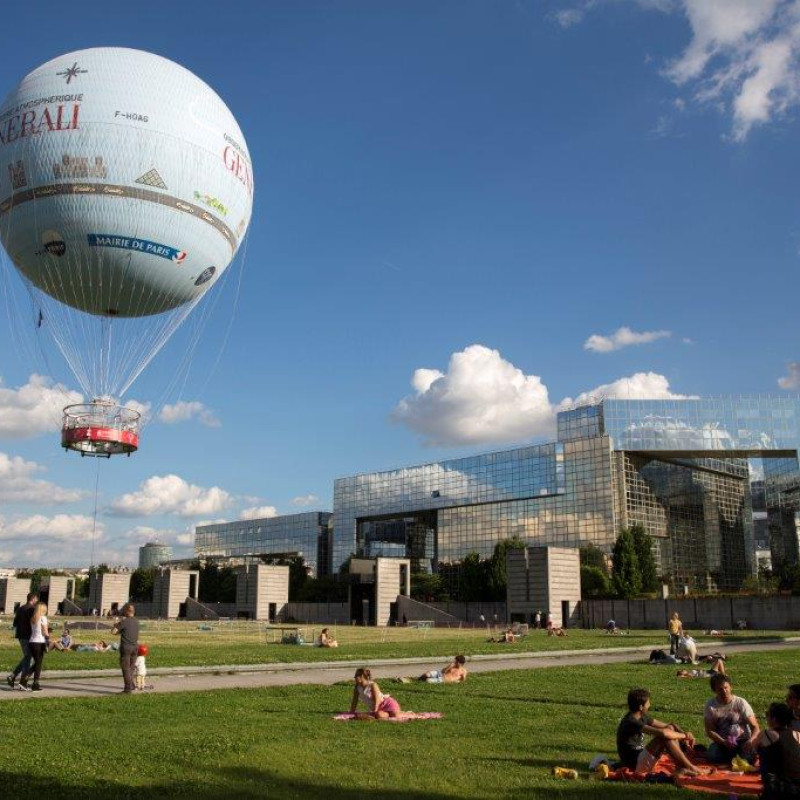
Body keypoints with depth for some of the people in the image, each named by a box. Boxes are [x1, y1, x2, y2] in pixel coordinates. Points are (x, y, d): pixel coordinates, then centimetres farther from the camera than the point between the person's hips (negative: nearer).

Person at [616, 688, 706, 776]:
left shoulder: (643, 717, 8)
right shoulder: (631, 722, -24)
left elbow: (667, 725, 11)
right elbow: (663, 733, -31)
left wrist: (684, 732, -8)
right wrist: (684, 735, -17)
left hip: (640, 756, 10)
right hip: (634, 764, -10)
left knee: (671, 728, 0)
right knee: (665, 736, -24)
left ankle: (682, 768, -6)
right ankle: (690, 767, -13)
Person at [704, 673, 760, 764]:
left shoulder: (741, 703, -10)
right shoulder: (710, 705, -6)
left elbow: (755, 727, -12)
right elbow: (710, 730, -7)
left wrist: (751, 740, -34)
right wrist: (724, 742, -25)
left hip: (743, 740, -2)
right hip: (722, 742, 2)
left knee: (749, 757, -33)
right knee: (713, 757, -28)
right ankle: (732, 754, 4)